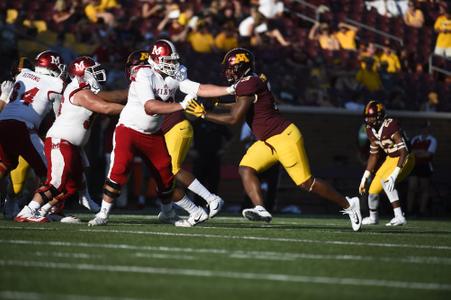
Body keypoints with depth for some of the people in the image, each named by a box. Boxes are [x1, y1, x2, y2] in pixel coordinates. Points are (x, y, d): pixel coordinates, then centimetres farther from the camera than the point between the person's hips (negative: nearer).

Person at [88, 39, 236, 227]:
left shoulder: (175, 77, -1)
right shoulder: (143, 75, -22)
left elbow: (199, 89, -5)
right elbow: (150, 107, -32)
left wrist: (231, 90, -12)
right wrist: (181, 106, -33)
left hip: (153, 134, 6)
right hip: (128, 129, -6)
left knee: (165, 177, 6)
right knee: (118, 170, -19)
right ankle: (103, 214, -8)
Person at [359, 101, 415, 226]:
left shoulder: (390, 126, -30)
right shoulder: (371, 130, -4)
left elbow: (404, 152, -33)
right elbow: (374, 155, 9)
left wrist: (394, 175, -40)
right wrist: (364, 178, 8)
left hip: (404, 159, -8)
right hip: (390, 159, 8)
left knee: (386, 181, -30)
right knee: (373, 189, 6)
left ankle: (399, 217, -29)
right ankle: (373, 217, 35)